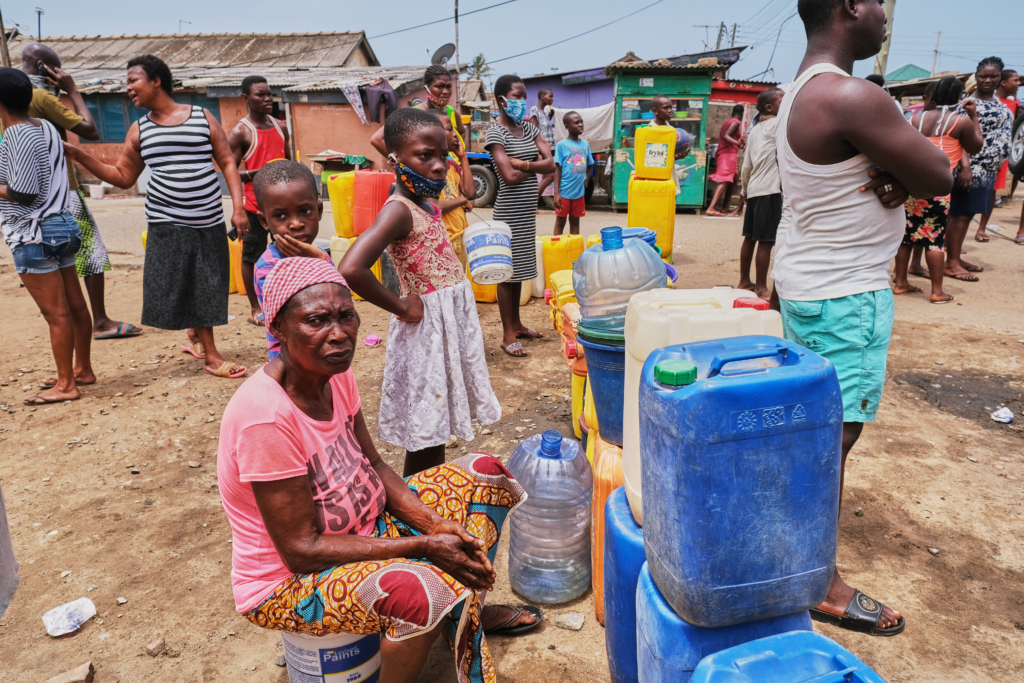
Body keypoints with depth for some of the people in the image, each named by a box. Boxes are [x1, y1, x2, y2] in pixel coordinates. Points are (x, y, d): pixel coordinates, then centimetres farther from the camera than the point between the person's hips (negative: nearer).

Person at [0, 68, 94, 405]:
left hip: (34, 233, -9)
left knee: (56, 312, -4)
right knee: (75, 305, 12)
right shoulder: (46, 127, 9)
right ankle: (82, 369, 24)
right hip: (61, 224, 9)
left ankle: (66, 385, 3)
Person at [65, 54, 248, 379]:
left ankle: (195, 336, 30)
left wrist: (238, 206, -8)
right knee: (184, 287, -1)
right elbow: (123, 176, 12)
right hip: (168, 222, 0)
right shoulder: (139, 130, 8)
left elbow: (227, 162, 2)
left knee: (206, 285, 6)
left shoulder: (203, 117, 3)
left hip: (209, 221, 0)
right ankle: (211, 356, 7)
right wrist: (78, 155, 2)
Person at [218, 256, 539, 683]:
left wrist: (436, 526, -13)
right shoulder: (265, 416, -31)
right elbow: (302, 550, -27)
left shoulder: (335, 372, -6)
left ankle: (472, 610, 18)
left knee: (483, 473, 4)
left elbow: (373, 466, 2)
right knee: (420, 593, -38)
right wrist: (424, 547, -26)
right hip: (287, 581, -8)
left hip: (362, 530, 9)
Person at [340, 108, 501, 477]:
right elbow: (350, 269, -35)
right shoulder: (398, 210, -20)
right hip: (428, 326, -9)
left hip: (454, 320, 9)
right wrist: (401, 307, -21)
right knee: (424, 432, 5)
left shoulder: (427, 204, 6)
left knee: (435, 426, 20)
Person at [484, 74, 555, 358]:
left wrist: (522, 163, -14)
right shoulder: (496, 133, -10)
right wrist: (536, 166, -5)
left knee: (519, 268, 15)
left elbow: (551, 164, 0)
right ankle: (508, 334, 7)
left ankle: (517, 324, 27)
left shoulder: (528, 128, 11)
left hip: (527, 210, 7)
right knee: (507, 270, -1)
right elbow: (510, 176, -21)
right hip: (509, 211, -7)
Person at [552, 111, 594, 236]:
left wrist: (586, 181, 5)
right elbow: (557, 169, -9)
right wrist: (556, 193, -14)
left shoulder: (585, 144, 6)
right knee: (560, 221, 6)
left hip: (579, 192, 4)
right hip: (564, 191, -4)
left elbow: (589, 165, 19)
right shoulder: (561, 145, -8)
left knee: (575, 221, 14)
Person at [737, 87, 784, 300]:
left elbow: (747, 165, 17)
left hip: (754, 189, 9)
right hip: (769, 190, -9)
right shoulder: (776, 124, -5)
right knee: (766, 241, -6)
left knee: (750, 237, 13)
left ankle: (744, 282, 21)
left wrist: (744, 189, 24)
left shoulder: (755, 130, 16)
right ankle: (761, 288, -3)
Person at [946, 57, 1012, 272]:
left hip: (989, 170, 8)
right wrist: (965, 167, -24)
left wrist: (998, 166, 18)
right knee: (959, 214, -6)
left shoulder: (1000, 104, 15)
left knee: (968, 214, 11)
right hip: (971, 168, -8)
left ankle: (956, 258, 18)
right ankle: (951, 263, -2)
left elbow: (1004, 135, 22)